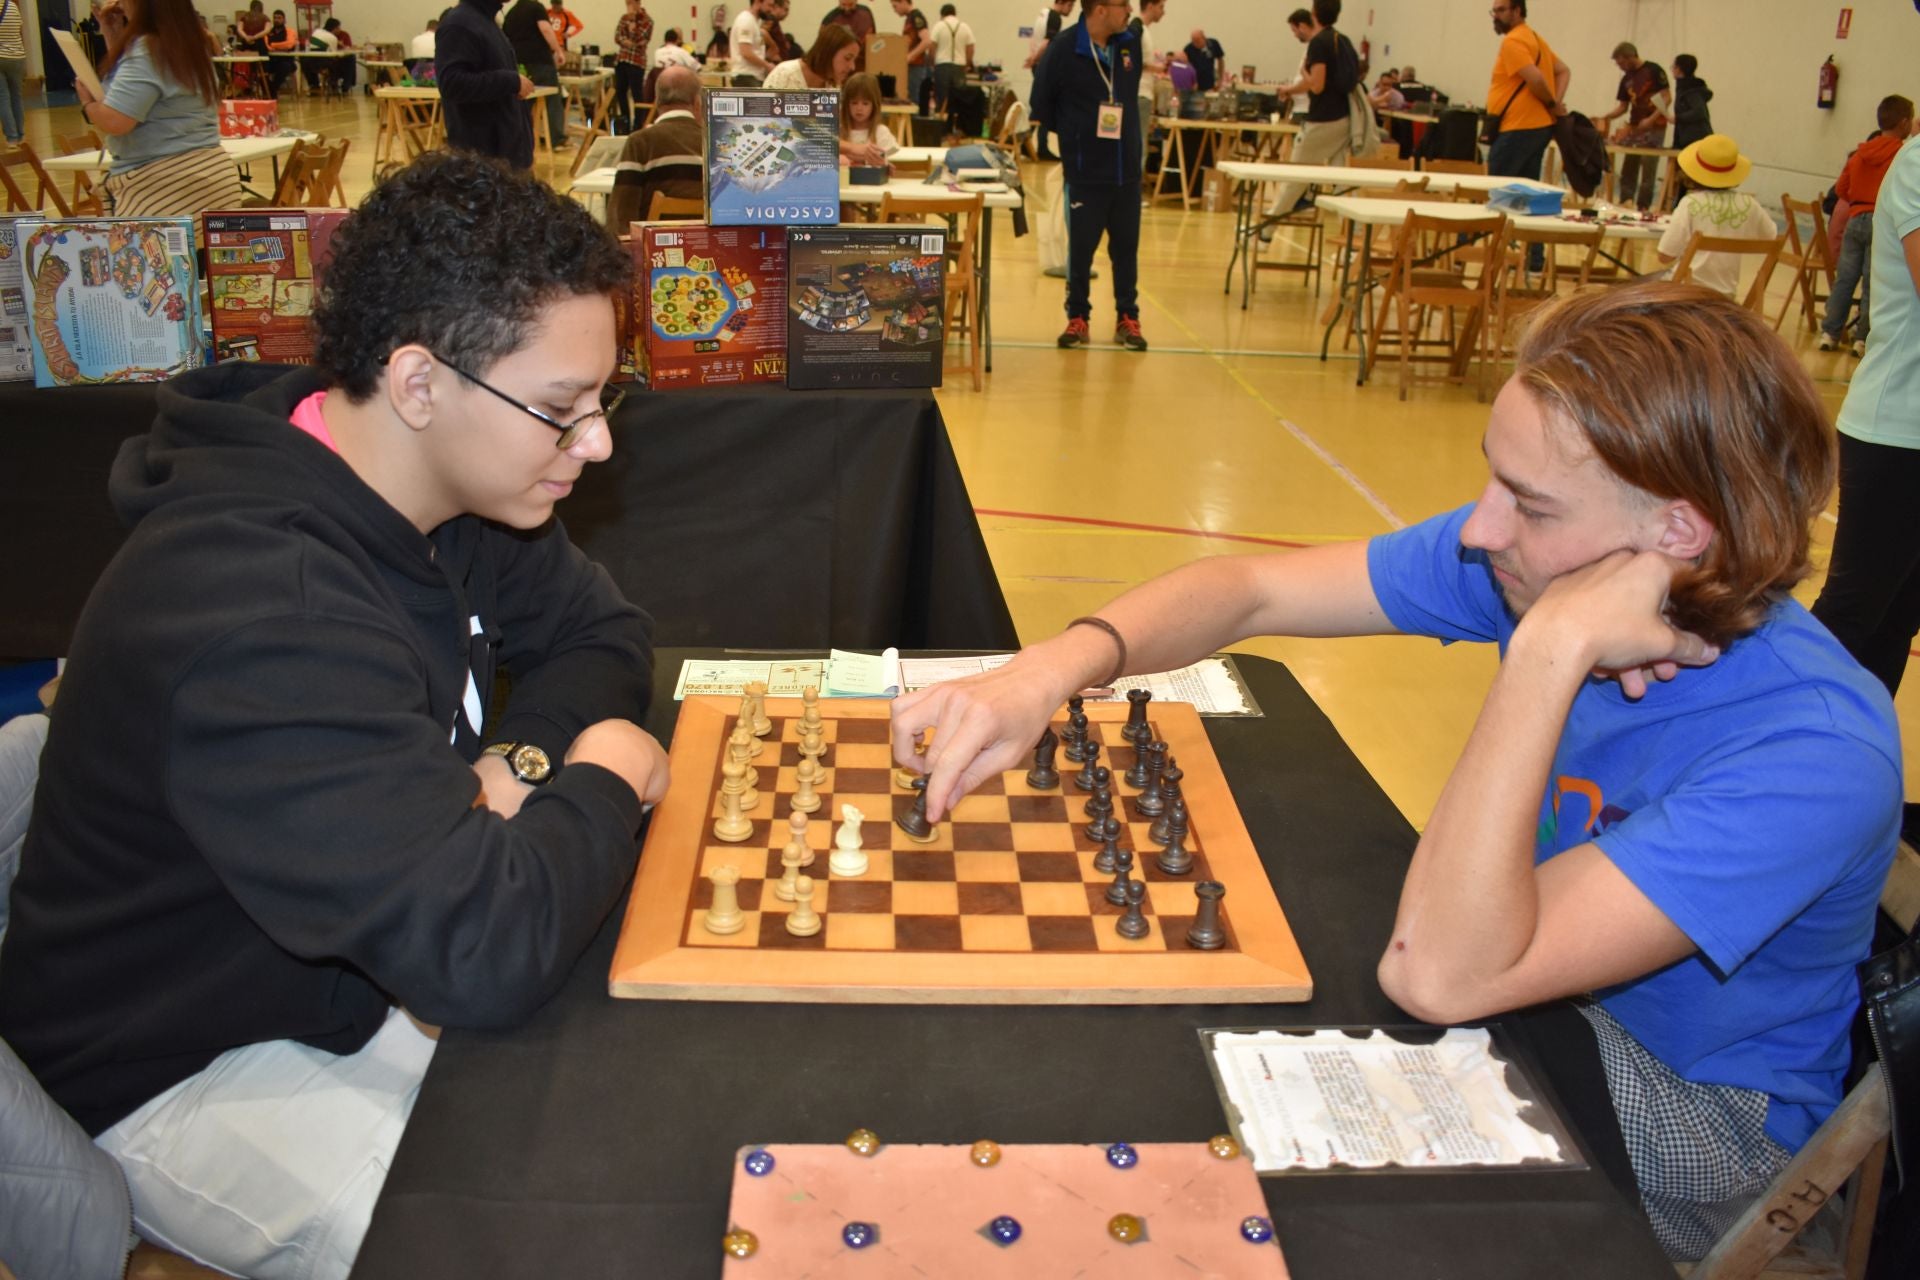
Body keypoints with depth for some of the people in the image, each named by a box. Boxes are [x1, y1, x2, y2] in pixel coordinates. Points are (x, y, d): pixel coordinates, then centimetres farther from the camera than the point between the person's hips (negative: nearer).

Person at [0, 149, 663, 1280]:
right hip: (197, 1067, -8)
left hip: (363, 962, 8)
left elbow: (604, 633, 7)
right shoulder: (257, 613, -36)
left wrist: (521, 759, -14)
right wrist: (601, 779, -20)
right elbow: (489, 952, -40)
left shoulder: (448, 490, -7)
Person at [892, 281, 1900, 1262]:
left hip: (1702, 1114, -5)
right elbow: (1250, 590, -13)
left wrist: (1547, 648, -42)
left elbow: (1438, 976, -41)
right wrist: (1055, 667, -31)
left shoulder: (1814, 758, -34)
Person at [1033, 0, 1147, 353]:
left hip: (1128, 169, 4)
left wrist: (1125, 136, 12)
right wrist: (1075, 136, 5)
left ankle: (1127, 319, 19)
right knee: (1080, 248, 4)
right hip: (1085, 172, -4)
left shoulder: (1131, 43, 1)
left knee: (1126, 247, 9)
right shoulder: (1063, 50, -13)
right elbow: (1041, 105, -4)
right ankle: (1078, 319, 17)